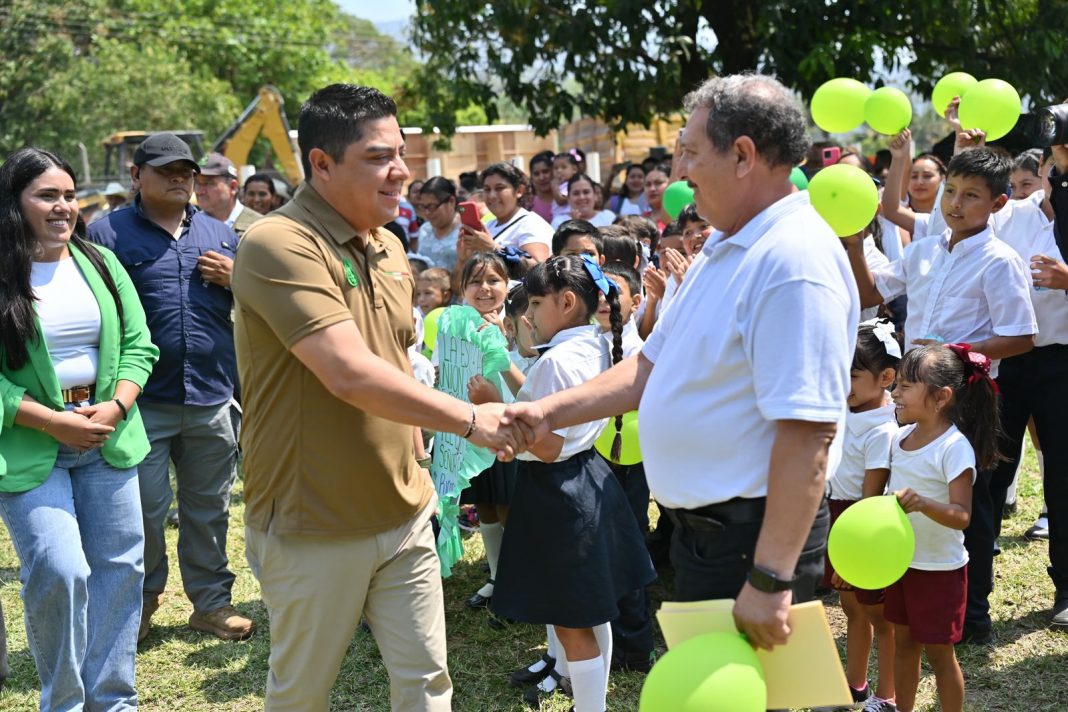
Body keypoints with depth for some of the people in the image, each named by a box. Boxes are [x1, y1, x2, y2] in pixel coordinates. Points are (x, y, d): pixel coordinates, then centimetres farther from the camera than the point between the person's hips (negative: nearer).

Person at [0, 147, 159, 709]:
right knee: (59, 573, -11)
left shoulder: (100, 263, 7)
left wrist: (115, 407, -9)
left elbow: (138, 345, 7)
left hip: (107, 443, 5)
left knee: (119, 568, 7)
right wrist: (54, 422, -16)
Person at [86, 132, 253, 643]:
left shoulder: (219, 234, 14)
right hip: (142, 402, -3)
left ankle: (211, 602, 24)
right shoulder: (107, 234, 1)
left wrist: (235, 279, -3)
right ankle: (141, 599, 25)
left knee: (208, 508, 12)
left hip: (213, 398, 4)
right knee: (144, 510, 3)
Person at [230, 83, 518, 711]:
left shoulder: (389, 248, 7)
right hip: (315, 528, -7)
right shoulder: (278, 246, -21)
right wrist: (470, 419, -26)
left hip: (404, 514, 7)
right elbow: (351, 375, -29)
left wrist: (417, 468, 15)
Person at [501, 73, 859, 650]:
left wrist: (771, 579, -31)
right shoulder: (725, 247, 11)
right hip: (700, 526, 10)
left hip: (751, 537, -10)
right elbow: (653, 365, 17)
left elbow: (808, 433, -29)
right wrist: (550, 412, 8)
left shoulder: (794, 261, -23)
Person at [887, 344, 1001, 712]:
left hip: (939, 568, -7)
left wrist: (923, 503, -40)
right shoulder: (901, 437, 1)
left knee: (939, 653, 4)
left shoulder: (955, 447, -20)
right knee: (903, 642, 18)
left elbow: (962, 515, -24)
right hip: (900, 560, 7)